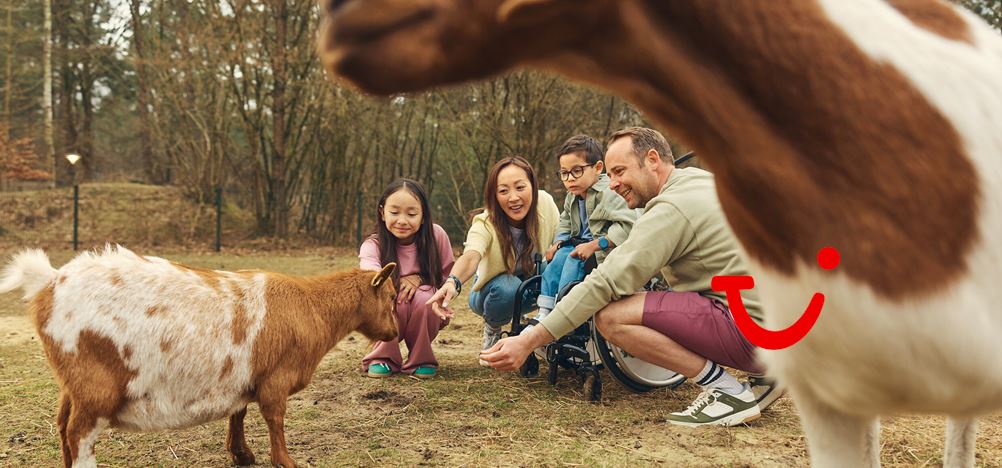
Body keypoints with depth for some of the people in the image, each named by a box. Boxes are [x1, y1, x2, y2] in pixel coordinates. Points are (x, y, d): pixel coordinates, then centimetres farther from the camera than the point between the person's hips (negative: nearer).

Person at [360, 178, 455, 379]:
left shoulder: (436, 235, -16)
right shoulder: (373, 245, -20)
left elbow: (449, 276, -3)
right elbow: (370, 272, -43)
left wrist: (420, 279, -22)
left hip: (427, 316, 1)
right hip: (389, 317, -1)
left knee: (424, 297, -31)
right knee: (394, 297, -32)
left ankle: (421, 359, -5)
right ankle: (382, 358, -6)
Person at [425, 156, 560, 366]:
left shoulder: (545, 203, -21)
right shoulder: (485, 224, -30)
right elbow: (471, 256, -50)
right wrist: (453, 282, -71)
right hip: (495, 288, -3)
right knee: (507, 287, -37)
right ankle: (492, 330, -3)